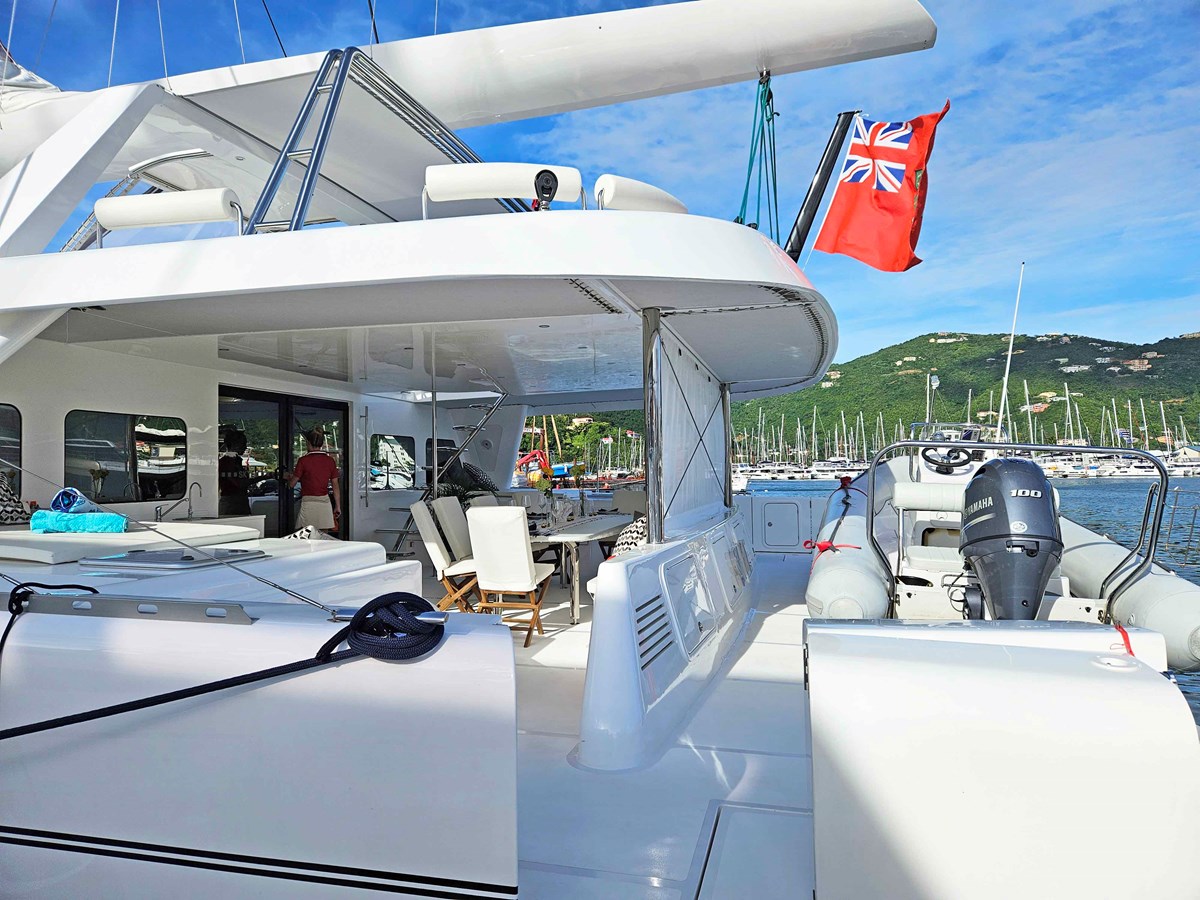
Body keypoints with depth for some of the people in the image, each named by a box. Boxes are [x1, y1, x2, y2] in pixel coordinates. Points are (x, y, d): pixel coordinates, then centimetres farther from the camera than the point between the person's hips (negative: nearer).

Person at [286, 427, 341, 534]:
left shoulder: (303, 460, -8)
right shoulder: (330, 460, 4)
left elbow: (292, 484, 1)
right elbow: (335, 485, 7)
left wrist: (289, 477, 24)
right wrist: (338, 506, 14)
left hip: (309, 503, -4)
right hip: (325, 502, 4)